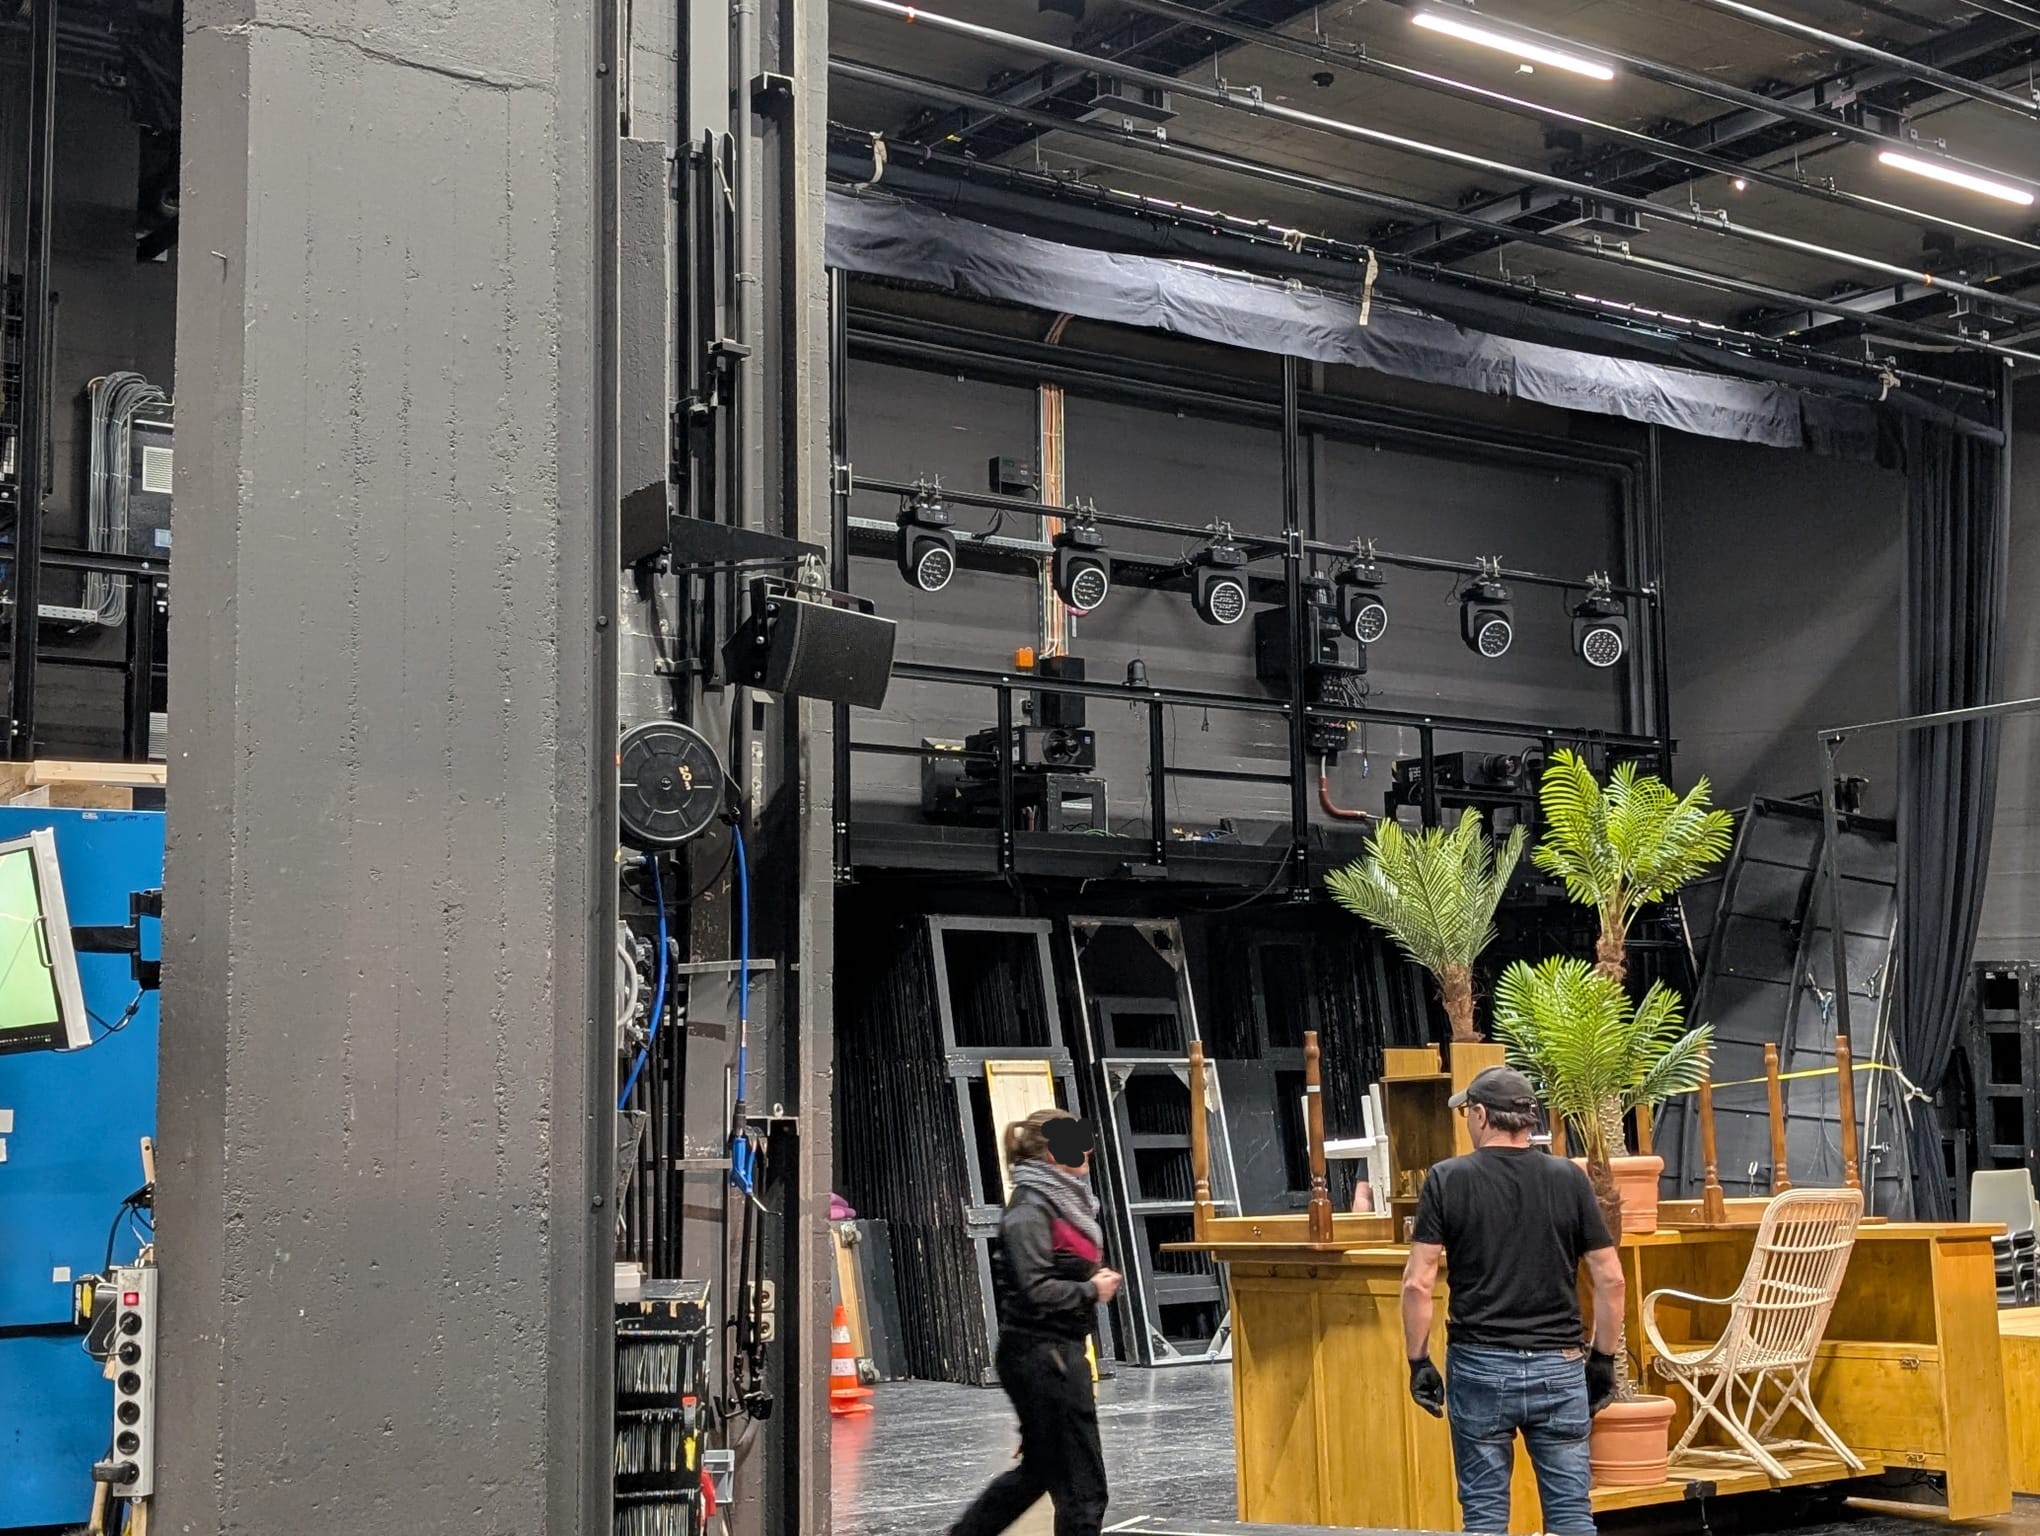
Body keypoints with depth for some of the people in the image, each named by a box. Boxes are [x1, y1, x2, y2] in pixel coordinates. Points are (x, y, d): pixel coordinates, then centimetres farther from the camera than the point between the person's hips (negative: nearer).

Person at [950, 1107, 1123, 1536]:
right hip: (1042, 1353, -10)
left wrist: (1097, 1278, 6)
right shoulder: (1030, 1211, -16)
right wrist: (1092, 1290, -12)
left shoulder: (1061, 1203, 14)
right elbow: (1036, 1289, -23)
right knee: (1082, 1484, -4)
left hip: (1058, 1352, 10)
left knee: (1039, 1468, 20)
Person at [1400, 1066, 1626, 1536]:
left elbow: (1418, 1283, -7)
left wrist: (1418, 1361, 2)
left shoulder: (1448, 1179, -4)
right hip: (1559, 1367, 1)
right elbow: (1610, 1279, 1)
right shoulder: (1568, 1178, 1)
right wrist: (1603, 1358, 10)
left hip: (1478, 1366, -1)